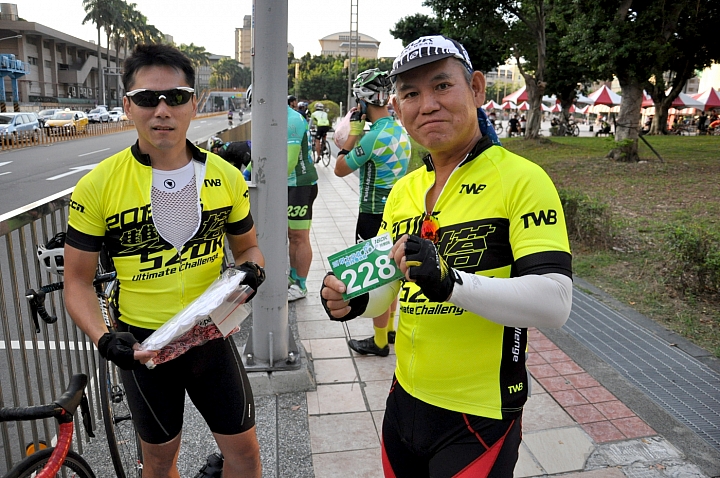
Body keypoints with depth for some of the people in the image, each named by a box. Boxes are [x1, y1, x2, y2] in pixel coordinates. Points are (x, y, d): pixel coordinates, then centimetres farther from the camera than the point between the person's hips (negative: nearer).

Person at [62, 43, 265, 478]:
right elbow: (78, 280, -5)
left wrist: (251, 268, -15)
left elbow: (247, 246, 8)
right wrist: (104, 339, -21)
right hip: (143, 344, -1)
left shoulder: (226, 177, -6)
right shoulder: (97, 186, -12)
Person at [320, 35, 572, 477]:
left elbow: (555, 303, -23)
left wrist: (452, 281, -35)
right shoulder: (403, 190, 5)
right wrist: (354, 299, -9)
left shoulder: (522, 179, -15)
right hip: (405, 401, 6)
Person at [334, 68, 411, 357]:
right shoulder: (401, 131, 7)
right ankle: (389, 329, 33)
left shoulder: (374, 136, -21)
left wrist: (354, 130, -8)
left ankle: (379, 341, 14)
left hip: (375, 215, -9)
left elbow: (340, 169, -12)